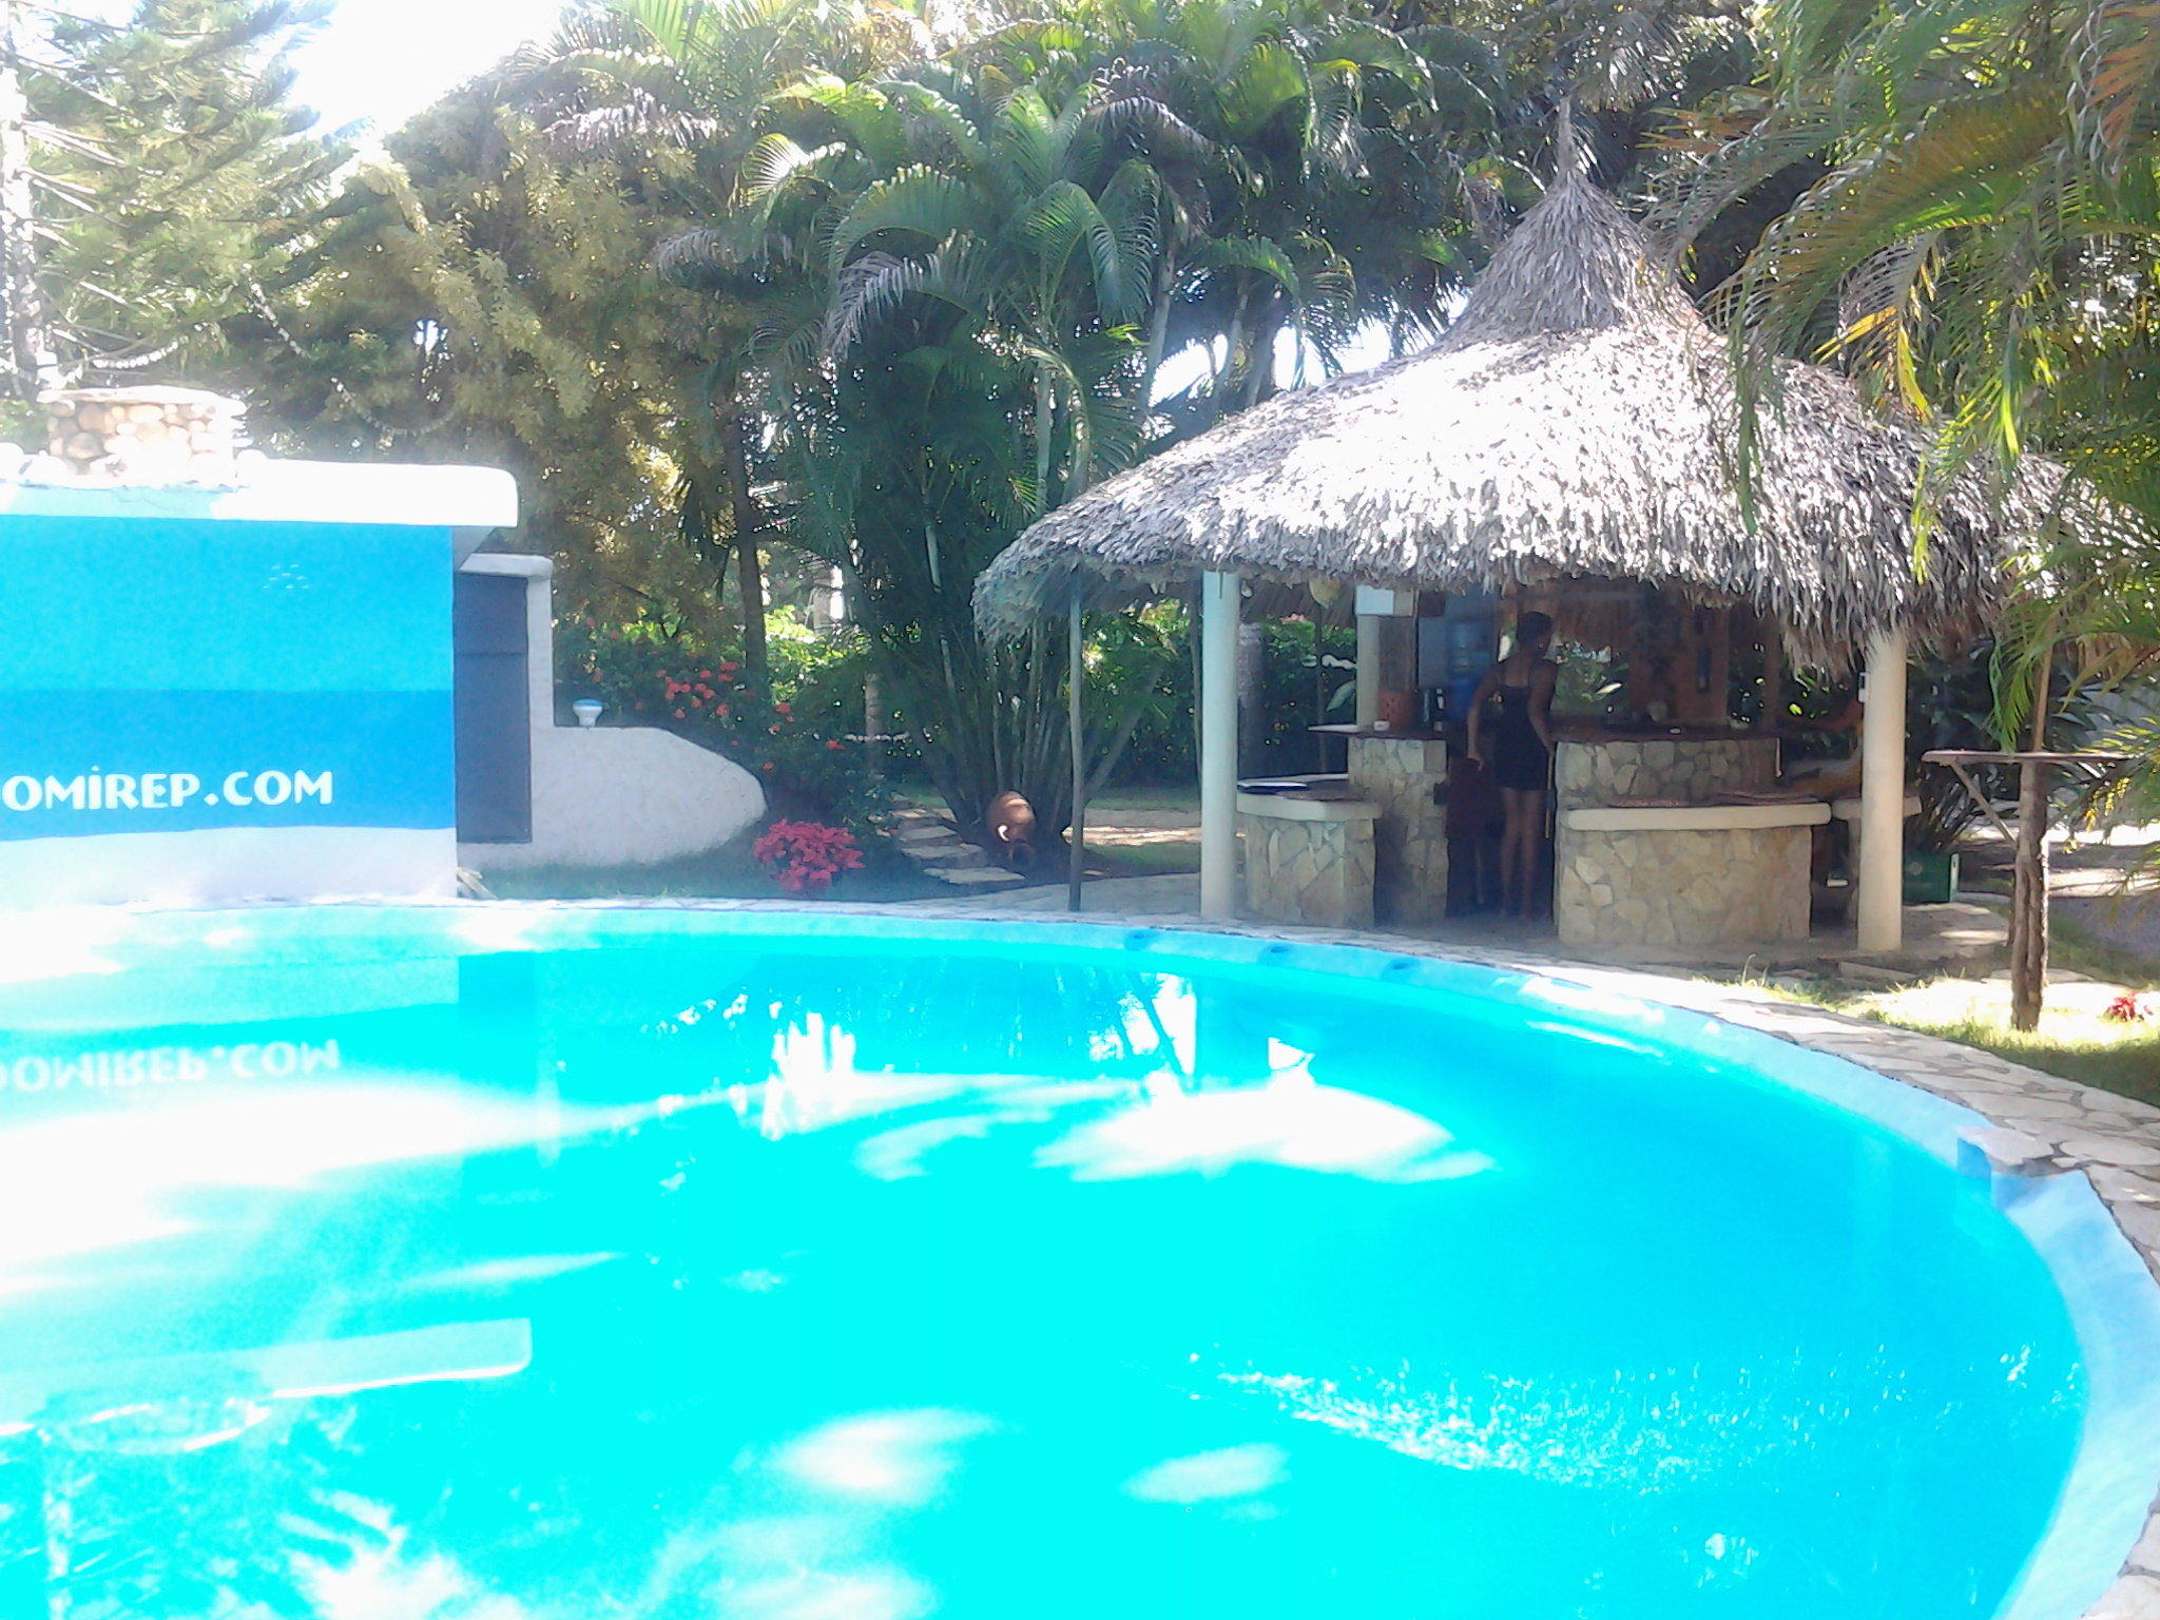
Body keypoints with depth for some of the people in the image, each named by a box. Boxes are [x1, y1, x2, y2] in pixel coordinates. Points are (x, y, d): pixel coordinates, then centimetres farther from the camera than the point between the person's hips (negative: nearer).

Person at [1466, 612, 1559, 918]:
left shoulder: (1500, 669, 7)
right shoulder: (1546, 669, -11)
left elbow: (1476, 704, -1)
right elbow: (1535, 710, -23)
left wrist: (1474, 747, 3)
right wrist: (1551, 746, -16)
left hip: (1505, 747, 6)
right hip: (1533, 751, -6)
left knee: (1511, 825, 14)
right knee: (1531, 829, 2)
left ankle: (1506, 898, 16)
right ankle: (1527, 902, 5)